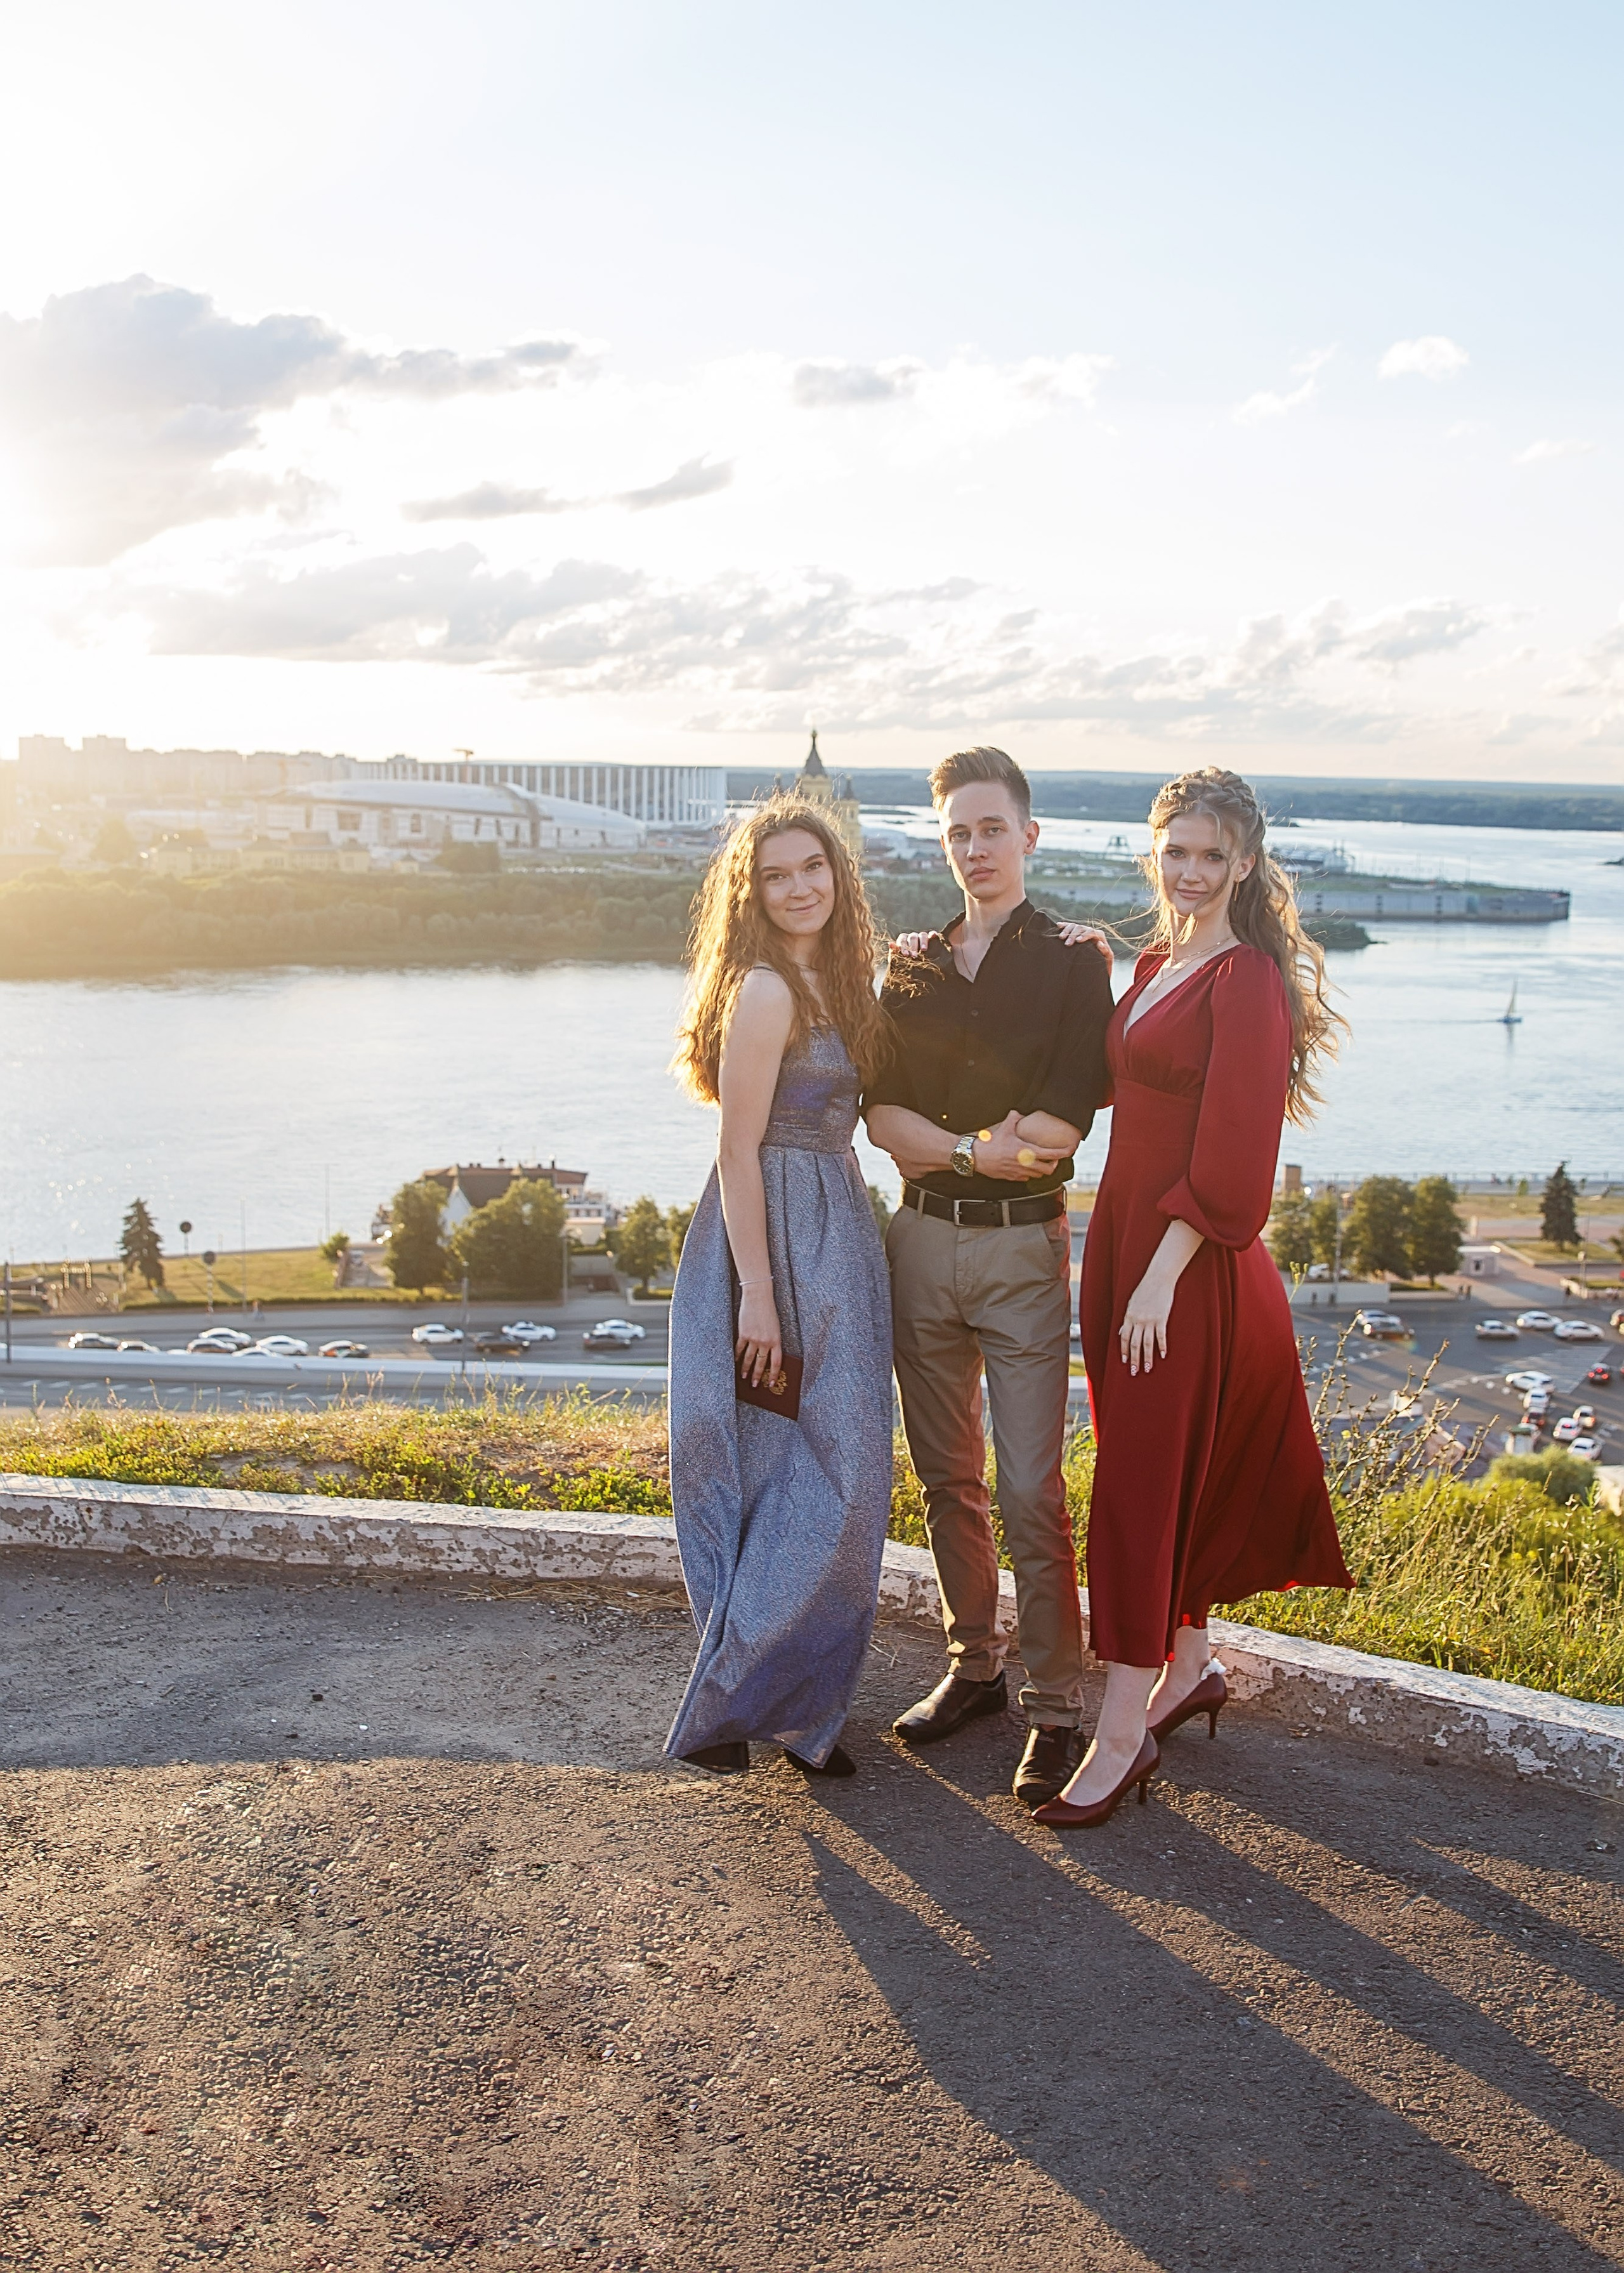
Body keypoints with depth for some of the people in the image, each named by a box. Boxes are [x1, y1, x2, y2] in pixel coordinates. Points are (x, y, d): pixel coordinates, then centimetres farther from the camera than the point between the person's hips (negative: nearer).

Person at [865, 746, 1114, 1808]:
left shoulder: (1072, 966, -1)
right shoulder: (909, 966, 11)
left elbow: (1060, 1129, -11)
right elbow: (880, 1115, 2)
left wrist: (935, 1140, -10)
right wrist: (978, 1147, -13)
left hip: (1023, 1247, -4)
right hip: (922, 1241, 4)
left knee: (1032, 1493, -6)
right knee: (949, 1480, 13)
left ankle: (1056, 1706, 5)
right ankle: (975, 1668, 27)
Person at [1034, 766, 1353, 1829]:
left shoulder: (1247, 979, -13)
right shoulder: (1155, 967, 13)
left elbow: (1233, 1153, -18)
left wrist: (1162, 1275, -21)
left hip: (1190, 1263, -8)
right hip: (1125, 1239, 8)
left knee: (1143, 1479, -5)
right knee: (1172, 1472, 17)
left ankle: (1123, 1736, 3)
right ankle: (1190, 1666, 33)